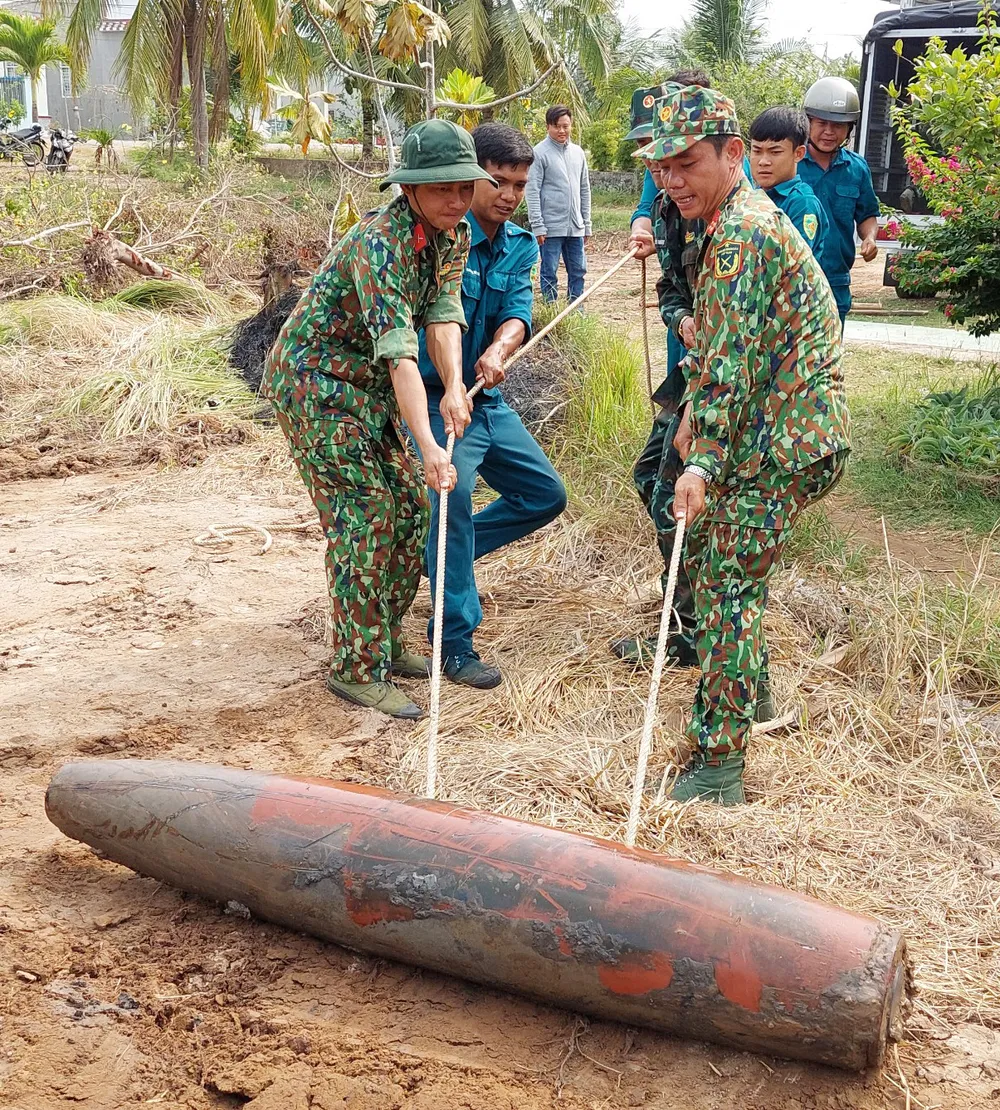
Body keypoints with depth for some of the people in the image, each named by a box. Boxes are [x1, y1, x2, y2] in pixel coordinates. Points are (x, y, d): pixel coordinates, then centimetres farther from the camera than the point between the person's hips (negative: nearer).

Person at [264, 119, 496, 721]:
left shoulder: (454, 233, -2)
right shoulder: (379, 241, -29)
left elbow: (444, 313, -8)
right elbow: (399, 350, -36)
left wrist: (454, 387, -27)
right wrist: (427, 445, -41)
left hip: (371, 384, 9)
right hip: (315, 381, -9)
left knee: (410, 506, 9)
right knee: (365, 518, -11)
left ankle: (386, 644, 23)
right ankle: (358, 669, -2)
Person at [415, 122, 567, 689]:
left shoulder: (522, 246, 6)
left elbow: (518, 313, -10)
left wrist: (497, 353, -32)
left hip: (489, 399, 7)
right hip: (438, 394, -7)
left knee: (547, 496, 12)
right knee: (455, 490, -27)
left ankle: (448, 555, 28)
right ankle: (456, 642, -19)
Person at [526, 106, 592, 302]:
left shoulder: (578, 152, 12)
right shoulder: (540, 153, -7)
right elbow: (532, 191, -10)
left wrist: (587, 224, 14)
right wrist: (537, 226, -16)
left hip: (576, 227, 6)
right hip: (551, 227, -6)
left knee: (578, 271, 9)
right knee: (550, 273, 0)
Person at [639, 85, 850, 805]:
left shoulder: (742, 232, -18)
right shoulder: (738, 219, 15)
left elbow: (734, 359, -25)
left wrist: (704, 462, -28)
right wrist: (695, 414, 17)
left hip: (785, 439, -11)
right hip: (784, 427, 11)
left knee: (729, 585, -10)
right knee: (707, 546, 23)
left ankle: (720, 765, -5)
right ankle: (745, 689, 39)